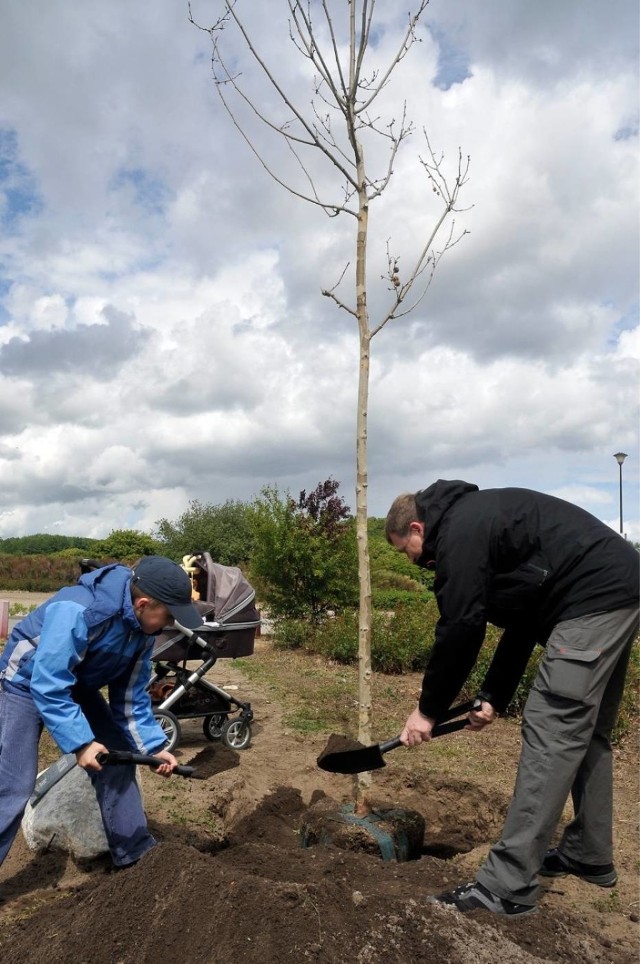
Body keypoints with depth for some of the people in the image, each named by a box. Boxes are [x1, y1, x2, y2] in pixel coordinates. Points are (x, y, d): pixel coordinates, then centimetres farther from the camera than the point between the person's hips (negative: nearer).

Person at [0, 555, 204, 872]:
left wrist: (152, 747, -11)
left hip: (78, 686, 7)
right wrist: (80, 742, -35)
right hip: (28, 684, -7)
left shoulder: (143, 628, -13)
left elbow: (131, 695, -4)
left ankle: (133, 853, 18)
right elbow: (48, 686, -35)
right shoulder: (77, 612, -38)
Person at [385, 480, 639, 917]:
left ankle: (508, 887, -4)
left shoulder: (459, 532, -9)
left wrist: (428, 710, 1)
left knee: (551, 733, -9)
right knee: (585, 731, 19)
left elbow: (460, 630, -11)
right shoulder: (480, 518, 20)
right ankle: (590, 855, 32)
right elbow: (522, 620, 21)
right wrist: (494, 698, 19)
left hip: (596, 599, -11)